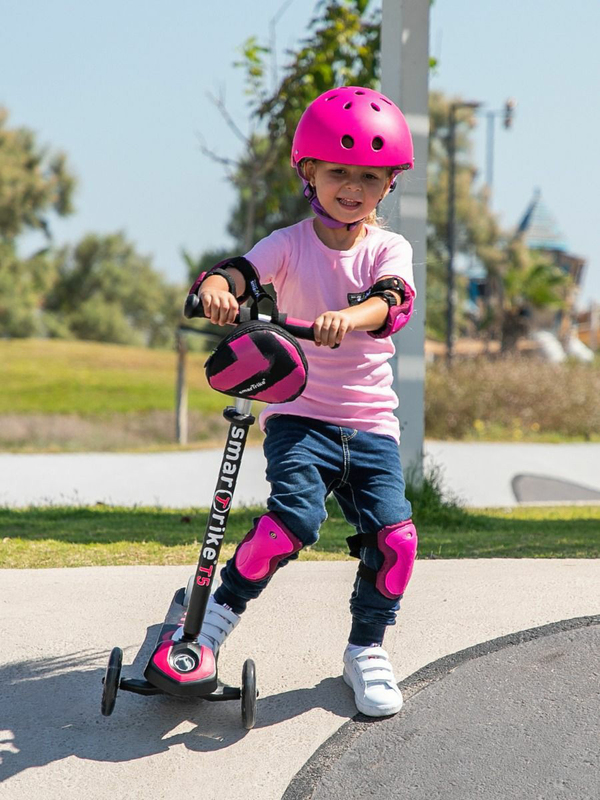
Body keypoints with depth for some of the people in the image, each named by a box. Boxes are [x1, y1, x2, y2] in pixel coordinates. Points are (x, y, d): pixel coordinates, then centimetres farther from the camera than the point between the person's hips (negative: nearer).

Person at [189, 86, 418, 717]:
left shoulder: (389, 249, 4)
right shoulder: (291, 243, 2)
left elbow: (393, 301, -17)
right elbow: (244, 269, -16)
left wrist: (349, 317, -41)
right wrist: (217, 286, -42)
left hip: (371, 423, 2)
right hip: (299, 413, -2)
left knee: (394, 535, -14)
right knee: (295, 517, -26)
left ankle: (367, 648, 11)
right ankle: (223, 606, 0)